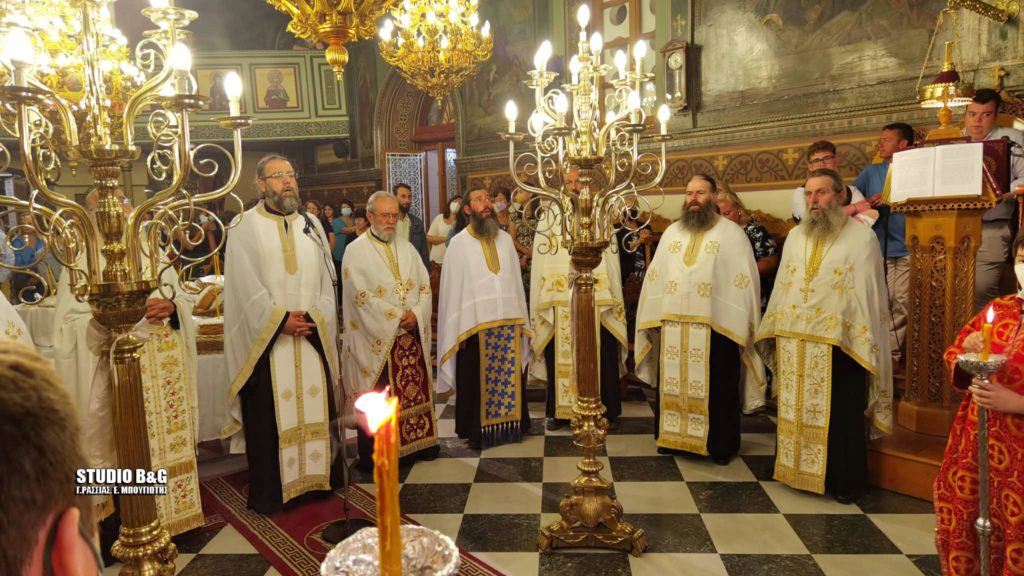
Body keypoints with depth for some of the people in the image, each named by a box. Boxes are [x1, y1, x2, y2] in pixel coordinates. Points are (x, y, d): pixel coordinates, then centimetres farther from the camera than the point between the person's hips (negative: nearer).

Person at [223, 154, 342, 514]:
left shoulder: (311, 225, 13)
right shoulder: (246, 226, 1)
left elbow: (325, 282, 9)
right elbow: (246, 285, -7)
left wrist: (313, 317, -5)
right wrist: (281, 319, -13)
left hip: (312, 336, 4)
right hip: (267, 338, -3)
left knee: (315, 409, 6)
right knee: (268, 416, 1)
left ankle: (314, 477, 19)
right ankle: (267, 493, 12)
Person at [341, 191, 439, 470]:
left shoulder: (406, 248, 12)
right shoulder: (356, 251, -5)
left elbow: (425, 285, 7)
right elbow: (361, 296, -13)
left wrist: (416, 314, -10)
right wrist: (397, 318, -14)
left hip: (412, 334, 5)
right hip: (377, 338, -5)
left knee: (415, 390, 12)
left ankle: (419, 441, 27)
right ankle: (373, 456, 12)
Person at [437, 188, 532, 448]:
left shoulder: (505, 239, 9)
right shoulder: (459, 243, -2)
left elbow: (516, 280, 10)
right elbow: (452, 287, -4)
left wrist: (521, 320, 5)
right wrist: (458, 330, -9)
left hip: (509, 323, 4)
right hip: (475, 325, -3)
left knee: (509, 379, 10)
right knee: (477, 382, 5)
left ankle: (509, 424, 25)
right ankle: (477, 431, 18)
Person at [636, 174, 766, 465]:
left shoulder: (732, 233, -1)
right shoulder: (671, 232, 13)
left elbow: (744, 281, -4)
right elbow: (654, 276, 13)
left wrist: (741, 324, -10)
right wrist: (654, 318, 8)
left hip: (715, 326, -4)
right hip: (672, 325, 4)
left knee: (716, 387, 5)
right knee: (672, 384, 10)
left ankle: (720, 445, 20)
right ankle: (672, 437, 26)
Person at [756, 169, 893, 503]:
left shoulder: (862, 238, -4)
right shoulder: (795, 236, 12)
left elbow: (870, 294, -4)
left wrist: (867, 344, -7)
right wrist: (776, 331, 13)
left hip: (838, 343, -4)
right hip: (793, 343, 5)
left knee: (841, 416, 6)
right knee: (797, 411, 12)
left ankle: (845, 480, 21)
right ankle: (799, 469, 27)